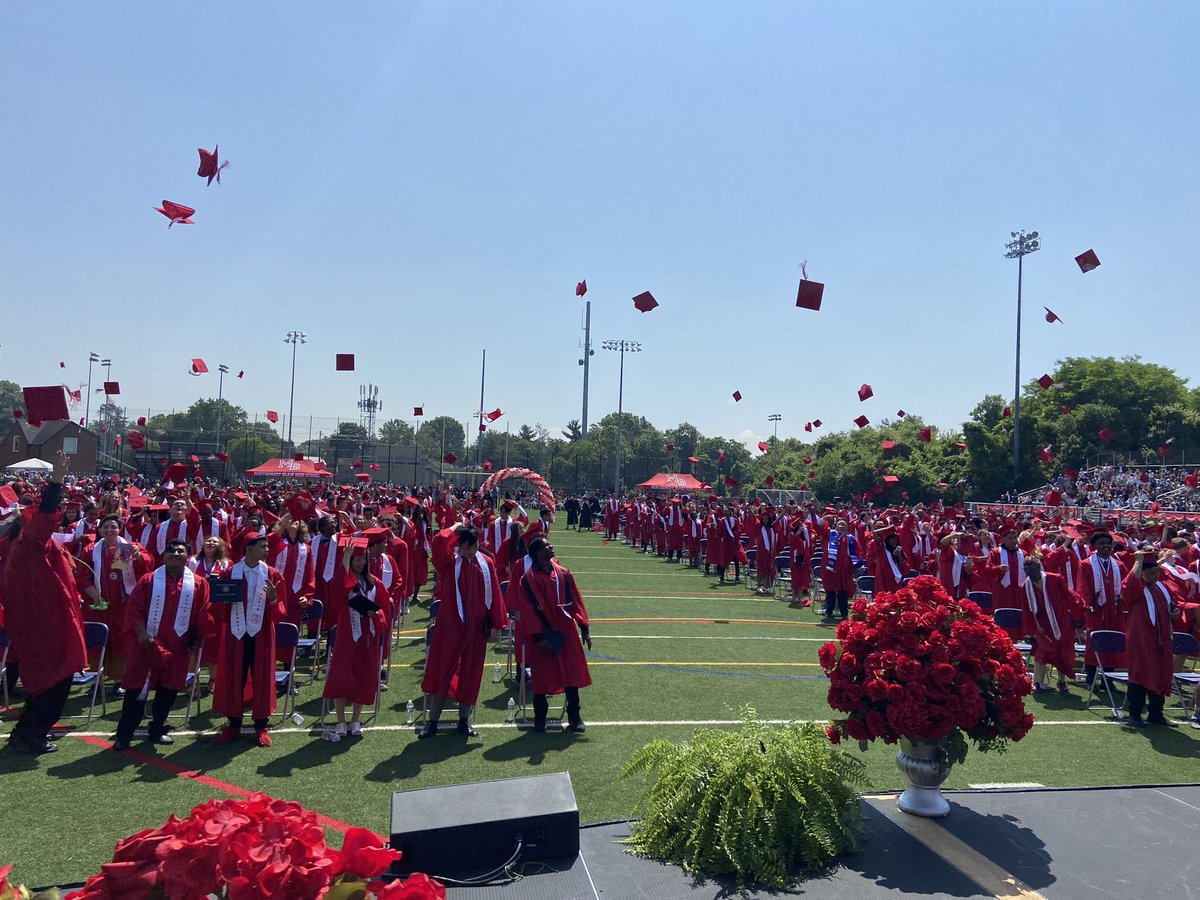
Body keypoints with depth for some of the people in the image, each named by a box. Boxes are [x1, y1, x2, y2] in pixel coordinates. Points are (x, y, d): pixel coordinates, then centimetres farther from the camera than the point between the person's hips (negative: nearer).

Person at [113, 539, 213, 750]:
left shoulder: (198, 584, 2)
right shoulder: (148, 580, -2)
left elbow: (202, 616, 5)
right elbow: (135, 609, -5)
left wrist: (198, 639, 1)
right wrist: (142, 633, -15)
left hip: (177, 647, 2)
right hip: (147, 644, -2)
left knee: (168, 689, 10)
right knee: (137, 689, 0)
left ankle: (156, 730, 25)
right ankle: (124, 734, 10)